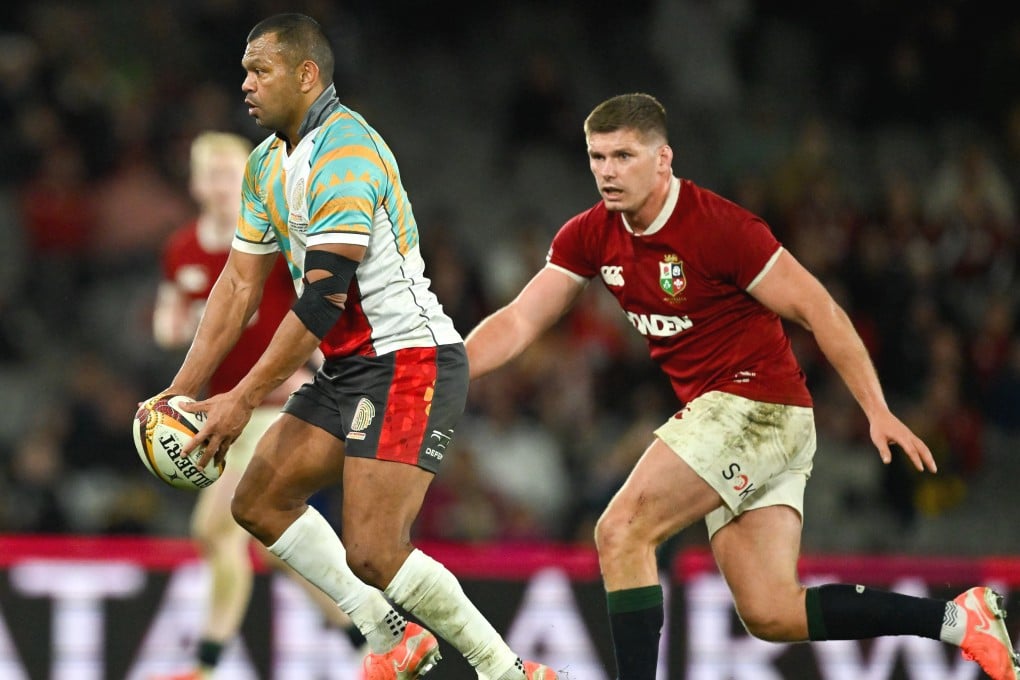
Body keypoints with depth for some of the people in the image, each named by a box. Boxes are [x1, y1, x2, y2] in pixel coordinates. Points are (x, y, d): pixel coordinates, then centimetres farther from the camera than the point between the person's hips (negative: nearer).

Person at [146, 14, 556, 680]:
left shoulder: (344, 153, -19)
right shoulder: (267, 164, 12)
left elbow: (324, 296, -23)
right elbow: (241, 282, 16)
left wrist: (243, 400, -21)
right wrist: (182, 392, 8)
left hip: (410, 358, -10)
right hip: (346, 368, 10)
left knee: (371, 553, -18)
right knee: (259, 501, 8)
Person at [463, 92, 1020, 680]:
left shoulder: (719, 225, -16)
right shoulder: (590, 236, 5)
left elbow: (817, 310, -13)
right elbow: (519, 323, 8)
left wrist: (878, 411, -17)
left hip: (756, 406, -8)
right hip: (715, 413, 8)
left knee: (621, 532, -17)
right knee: (771, 615, 1)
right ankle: (960, 618, 7)